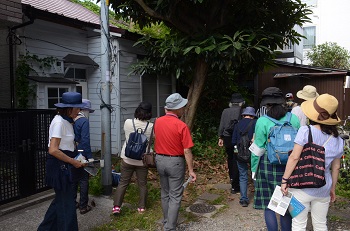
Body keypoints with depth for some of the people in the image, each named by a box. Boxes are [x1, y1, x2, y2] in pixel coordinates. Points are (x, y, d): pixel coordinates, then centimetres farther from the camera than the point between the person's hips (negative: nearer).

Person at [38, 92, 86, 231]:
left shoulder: (67, 121, 10)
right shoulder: (59, 122, -19)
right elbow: (53, 150, -25)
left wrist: (75, 159, 9)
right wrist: (74, 162, -18)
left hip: (65, 166, 10)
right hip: (59, 166, -10)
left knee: (61, 200, 21)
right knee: (67, 203, 3)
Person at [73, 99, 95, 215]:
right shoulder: (84, 121, -15)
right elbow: (85, 140, -21)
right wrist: (90, 156, -18)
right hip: (82, 155, -7)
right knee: (84, 180, 3)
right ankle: (83, 206, 10)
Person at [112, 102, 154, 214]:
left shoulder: (127, 122, -9)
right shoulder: (151, 127, -12)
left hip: (127, 158, 1)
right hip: (142, 160, 0)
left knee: (123, 182, 12)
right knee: (142, 184, 14)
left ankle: (116, 206, 9)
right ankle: (142, 207, 23)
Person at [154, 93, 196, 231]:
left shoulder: (158, 122, -2)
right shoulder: (181, 126, -19)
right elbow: (187, 151, -18)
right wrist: (191, 170, -9)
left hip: (160, 159, 6)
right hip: (175, 162, -6)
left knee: (165, 194, 21)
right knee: (175, 197, 5)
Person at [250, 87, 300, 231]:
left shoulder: (262, 121, -8)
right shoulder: (293, 119, 2)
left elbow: (258, 149, -5)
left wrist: (254, 169, 5)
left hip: (268, 166, -3)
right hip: (290, 166, 4)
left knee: (269, 204, 7)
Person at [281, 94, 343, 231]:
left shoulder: (305, 131, -14)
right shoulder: (338, 140, 2)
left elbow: (294, 157, -17)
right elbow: (336, 167, 10)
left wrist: (284, 180, -10)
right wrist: (332, 189, 22)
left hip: (302, 187, -5)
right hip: (323, 190, 5)